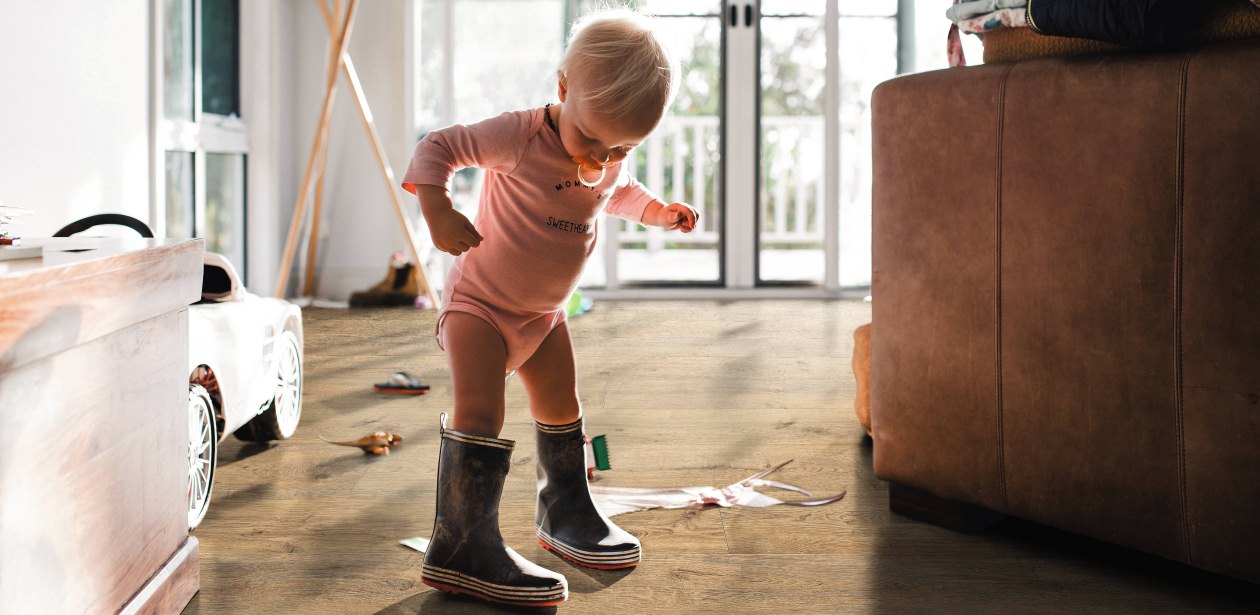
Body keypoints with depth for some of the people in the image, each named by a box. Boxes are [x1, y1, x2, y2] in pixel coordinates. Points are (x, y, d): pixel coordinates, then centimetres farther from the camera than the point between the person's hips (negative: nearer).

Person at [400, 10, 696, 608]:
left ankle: (565, 511, 41)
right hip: (479, 301, -7)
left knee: (561, 410, 20)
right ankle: (463, 545, -20)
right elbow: (439, 147, -24)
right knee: (480, 413, -21)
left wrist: (661, 211, 2)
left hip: (544, 312, 8)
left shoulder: (612, 161, -5)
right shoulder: (520, 137, -27)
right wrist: (438, 208, -40)